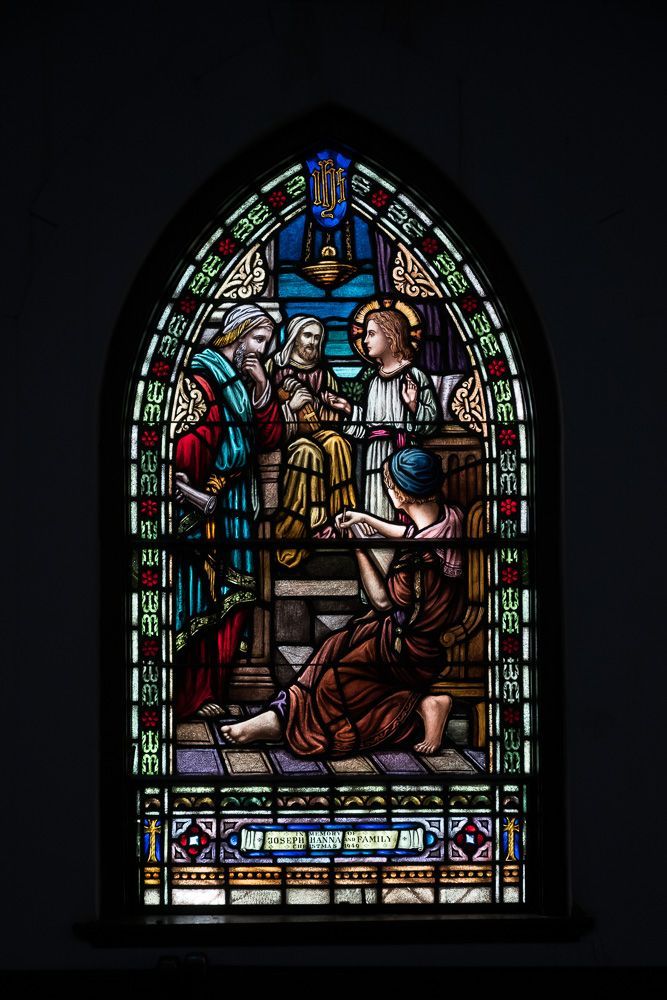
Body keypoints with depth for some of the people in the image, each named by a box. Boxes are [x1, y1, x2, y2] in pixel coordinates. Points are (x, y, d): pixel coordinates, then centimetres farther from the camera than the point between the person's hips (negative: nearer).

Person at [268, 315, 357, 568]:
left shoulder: (323, 371, 14)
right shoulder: (275, 365, 4)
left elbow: (334, 414, 9)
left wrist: (312, 402, -9)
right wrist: (292, 406, -13)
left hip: (316, 431, 3)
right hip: (283, 433, -3)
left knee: (336, 444, -31)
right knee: (308, 452, -35)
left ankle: (338, 517, -32)